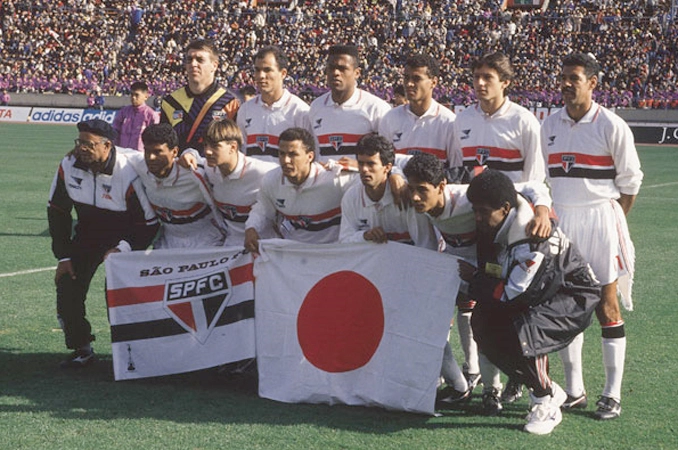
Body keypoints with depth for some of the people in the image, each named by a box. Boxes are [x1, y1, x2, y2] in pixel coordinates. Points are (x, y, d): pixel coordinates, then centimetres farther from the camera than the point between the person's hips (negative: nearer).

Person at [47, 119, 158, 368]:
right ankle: (81, 348, 9)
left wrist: (123, 249, -29)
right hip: (88, 233, 5)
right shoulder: (68, 166, -14)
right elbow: (57, 210, -1)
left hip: (124, 236, -5)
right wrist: (63, 256, -4)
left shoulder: (127, 174, -28)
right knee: (67, 285, -6)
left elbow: (149, 223, -19)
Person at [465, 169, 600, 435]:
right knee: (483, 323, -8)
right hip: (540, 296, 9)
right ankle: (548, 391, 4)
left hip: (572, 298, -9)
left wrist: (474, 279, -15)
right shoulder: (491, 227, -6)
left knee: (519, 331, -30)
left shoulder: (534, 237, -31)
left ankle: (546, 404, -8)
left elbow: (513, 295, -27)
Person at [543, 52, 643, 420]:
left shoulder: (611, 126, -6)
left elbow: (630, 180, -1)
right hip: (560, 220, 5)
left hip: (601, 219, -5)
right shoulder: (550, 125, 9)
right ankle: (574, 390, 13)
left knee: (607, 305, -3)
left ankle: (612, 394, 2)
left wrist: (611, 220, 2)